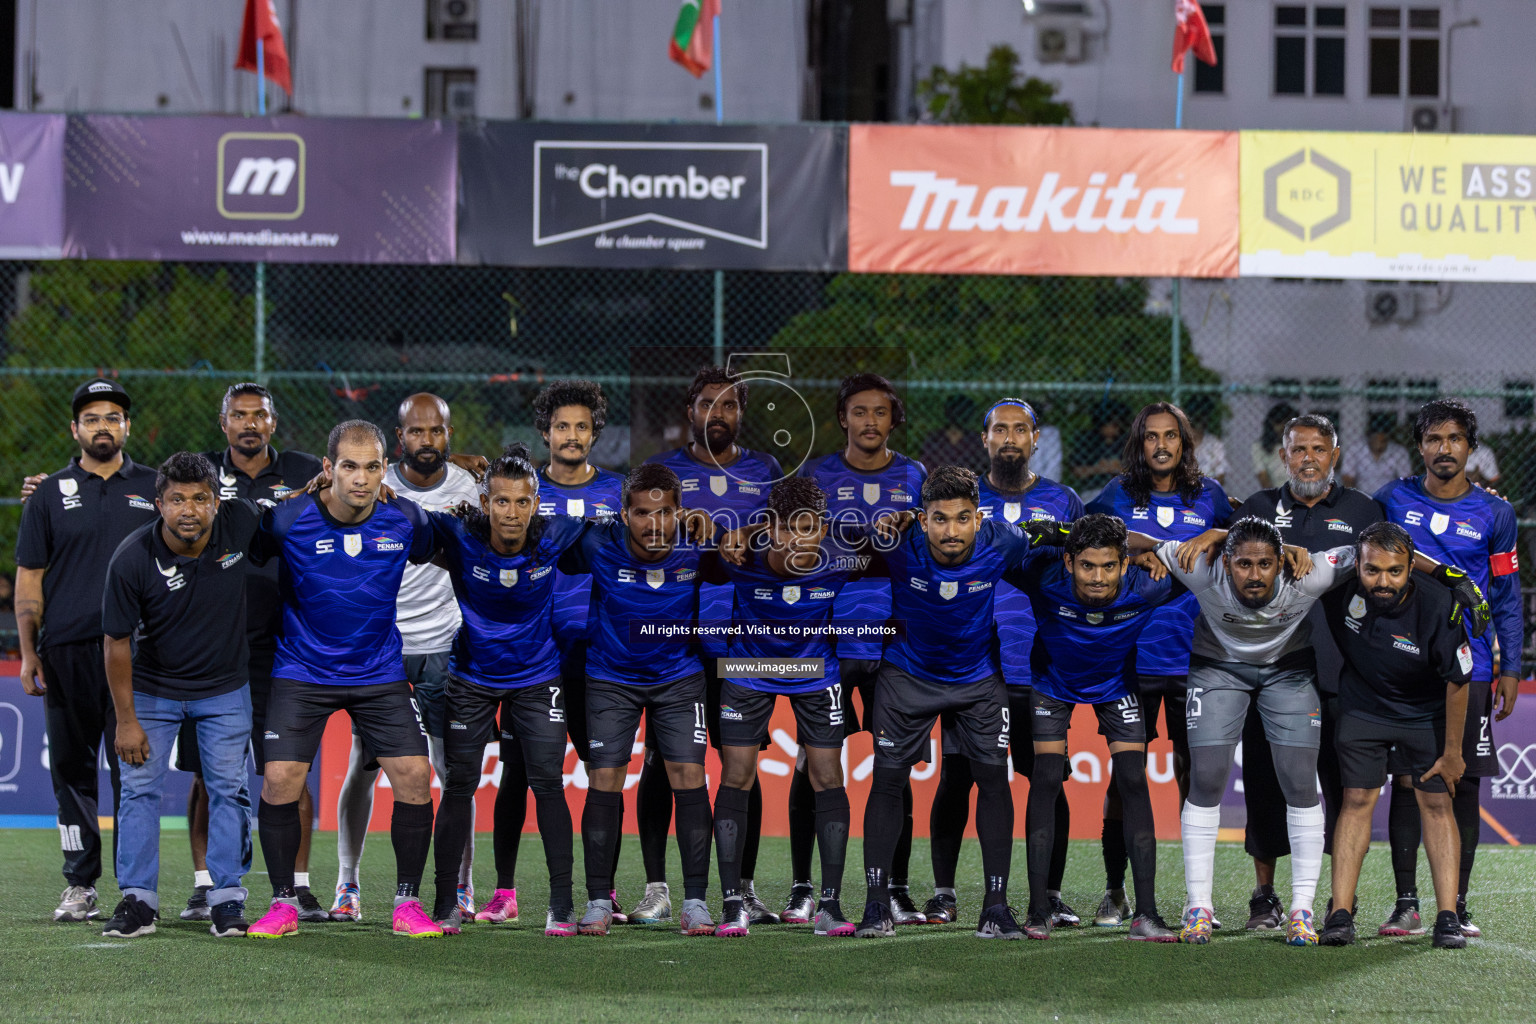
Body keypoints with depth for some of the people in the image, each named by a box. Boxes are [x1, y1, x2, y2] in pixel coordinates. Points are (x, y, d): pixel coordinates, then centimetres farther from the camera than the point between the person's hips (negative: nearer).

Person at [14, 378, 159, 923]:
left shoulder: (154, 489, 10)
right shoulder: (50, 494, 9)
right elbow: (29, 579, 9)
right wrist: (28, 653, 0)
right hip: (68, 653, 1)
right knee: (72, 770, 3)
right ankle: (80, 886, 10)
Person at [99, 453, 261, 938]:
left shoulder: (241, 521, -18)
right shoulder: (132, 558, -23)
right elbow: (117, 642, -15)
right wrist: (126, 720, -13)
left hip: (224, 689, 1)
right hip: (153, 690, -1)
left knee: (228, 789, 1)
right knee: (140, 787, -3)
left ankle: (227, 898, 8)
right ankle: (138, 900, 3)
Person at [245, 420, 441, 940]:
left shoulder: (406, 518, -8)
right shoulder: (288, 518, -15)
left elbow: (431, 556, 14)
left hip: (380, 671, 2)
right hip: (302, 672, -2)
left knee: (415, 776, -8)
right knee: (279, 780, -11)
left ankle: (407, 904, 6)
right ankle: (283, 905, 5)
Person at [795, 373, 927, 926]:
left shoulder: (914, 479, 9)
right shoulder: (816, 477, 6)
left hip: (893, 645, 1)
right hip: (824, 641, -1)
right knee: (811, 766, -1)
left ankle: (897, 891, 10)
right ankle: (803, 890, 7)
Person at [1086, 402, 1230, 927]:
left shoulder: (1208, 496, 6)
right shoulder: (1119, 495, 3)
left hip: (1194, 660, 1)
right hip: (1131, 659, -1)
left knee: (1194, 775, 3)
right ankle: (1115, 891, 9)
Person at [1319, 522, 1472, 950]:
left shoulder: (1437, 607, -29)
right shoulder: (1343, 591, -24)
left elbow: (1457, 682, -17)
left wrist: (1452, 752, -11)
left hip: (1425, 714, -1)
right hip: (1363, 707, 1)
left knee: (1436, 803, -6)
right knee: (1357, 799, -5)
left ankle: (1448, 918, -6)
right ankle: (1340, 915, -6)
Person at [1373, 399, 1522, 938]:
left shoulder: (1494, 514, 5)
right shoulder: (1392, 500, 5)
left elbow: (1507, 596, 8)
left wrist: (1510, 670, 3)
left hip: (1469, 667, 0)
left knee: (1464, 783, 1)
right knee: (1406, 779, -2)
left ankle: (1457, 905, 7)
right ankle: (1405, 903, 4)